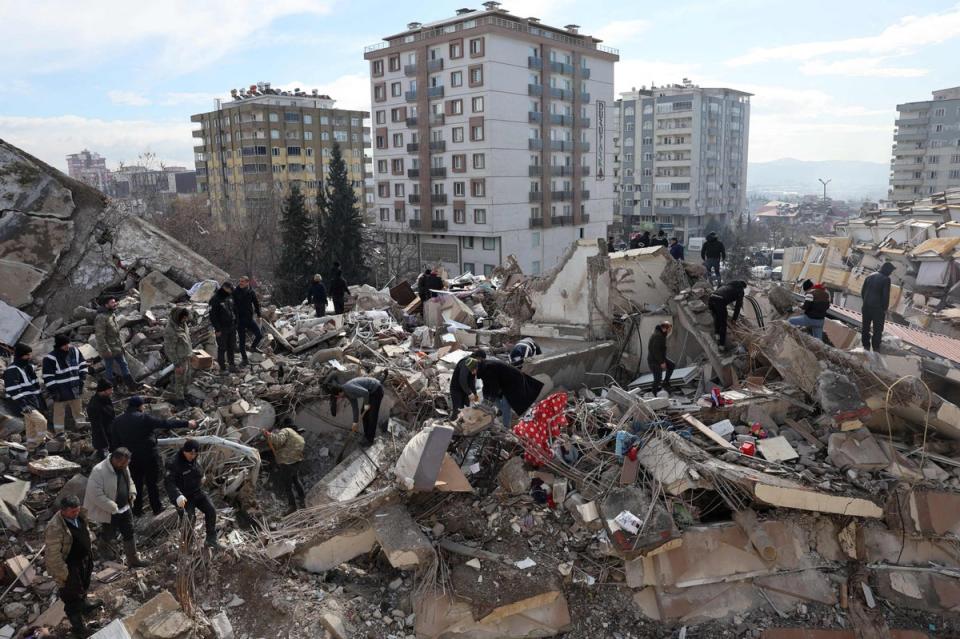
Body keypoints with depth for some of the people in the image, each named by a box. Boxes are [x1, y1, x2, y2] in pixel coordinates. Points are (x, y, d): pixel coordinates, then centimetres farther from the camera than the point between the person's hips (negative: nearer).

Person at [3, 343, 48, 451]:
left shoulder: (29, 367, 12)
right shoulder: (12, 371, -16)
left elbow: (35, 385, 21)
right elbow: (13, 391, -21)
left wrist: (40, 401, 21)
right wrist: (23, 405, -25)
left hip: (34, 403, 9)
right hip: (24, 405, -9)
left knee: (31, 427, 13)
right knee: (41, 421, -18)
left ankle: (32, 449, 22)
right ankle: (39, 444, -5)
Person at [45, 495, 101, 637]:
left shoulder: (79, 516, -9)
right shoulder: (55, 528, -34)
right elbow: (53, 555, -26)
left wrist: (89, 553, 19)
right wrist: (63, 573, -20)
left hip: (84, 558, 8)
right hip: (69, 566, -7)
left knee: (84, 585, 31)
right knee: (71, 594, 11)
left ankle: (84, 603, 58)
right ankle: (77, 625, 28)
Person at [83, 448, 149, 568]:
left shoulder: (123, 467, -4)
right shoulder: (99, 471, -29)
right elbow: (96, 495, -29)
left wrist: (132, 492, -4)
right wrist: (113, 508, -27)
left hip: (124, 508, 6)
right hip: (107, 511, -6)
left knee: (129, 533, 10)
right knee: (109, 534, 15)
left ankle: (133, 559, 22)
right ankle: (102, 546, 49)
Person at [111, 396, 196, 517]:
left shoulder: (117, 421, 1)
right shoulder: (144, 418, -17)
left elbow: (115, 442, 6)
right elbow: (165, 424, -18)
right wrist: (186, 424, -13)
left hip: (131, 458, 4)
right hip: (149, 457, -4)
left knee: (136, 484, 17)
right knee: (152, 483, 8)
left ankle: (137, 509, 24)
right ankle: (157, 508, 18)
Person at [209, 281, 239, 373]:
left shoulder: (230, 297, 6)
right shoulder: (215, 299, -16)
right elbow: (213, 316, -16)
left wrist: (236, 322, 13)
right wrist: (217, 329, -17)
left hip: (232, 327, 6)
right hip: (222, 329, -6)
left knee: (232, 347, 14)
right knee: (222, 348, 3)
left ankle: (232, 365, 26)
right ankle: (222, 368, 12)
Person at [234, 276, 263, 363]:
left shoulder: (251, 292, -1)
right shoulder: (235, 292, -7)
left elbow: (256, 303, 8)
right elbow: (232, 304, -3)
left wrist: (258, 315, 6)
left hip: (250, 318, 2)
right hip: (239, 319, -2)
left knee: (259, 335, -7)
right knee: (242, 340, 5)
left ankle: (253, 347, 23)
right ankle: (244, 358, 18)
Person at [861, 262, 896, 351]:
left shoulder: (870, 276, 7)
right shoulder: (886, 279, -12)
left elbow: (862, 291, 10)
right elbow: (886, 295, -14)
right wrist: (885, 308, -4)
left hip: (866, 306, 5)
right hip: (878, 307, -5)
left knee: (865, 326, 13)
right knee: (877, 328, 5)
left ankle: (866, 345, 19)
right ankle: (875, 347, 9)